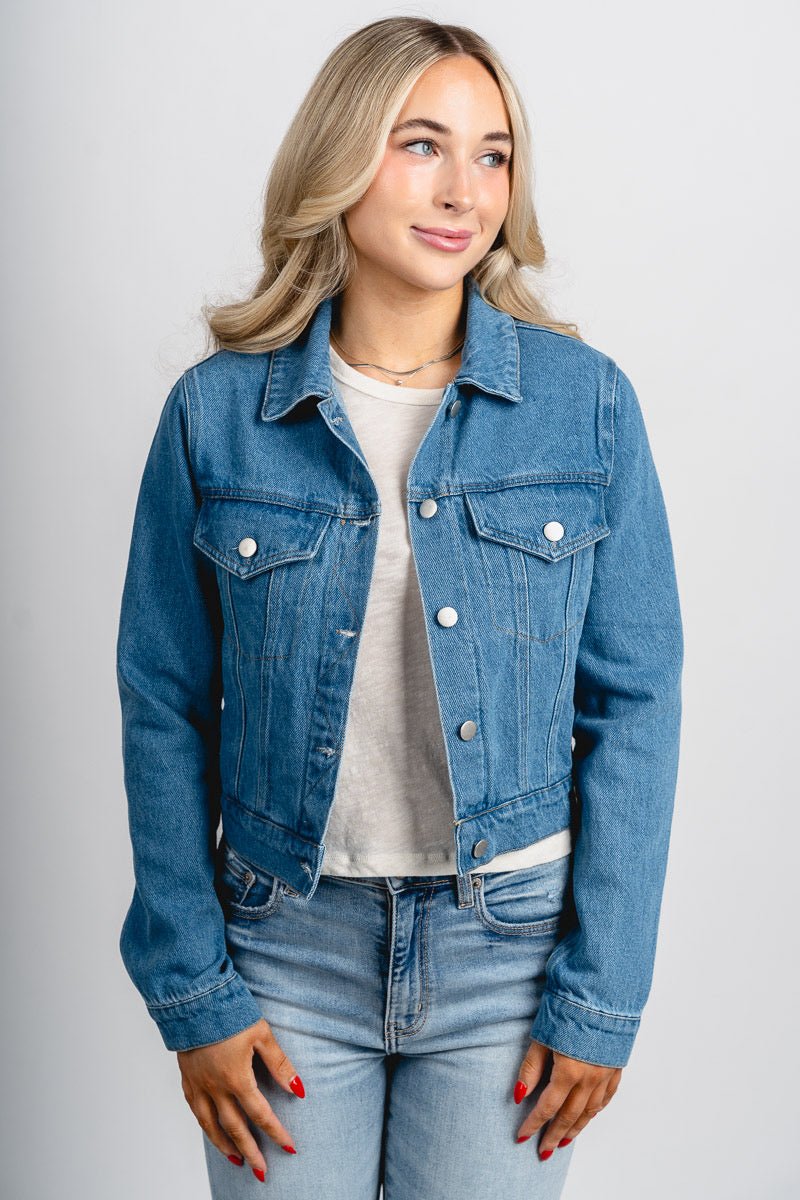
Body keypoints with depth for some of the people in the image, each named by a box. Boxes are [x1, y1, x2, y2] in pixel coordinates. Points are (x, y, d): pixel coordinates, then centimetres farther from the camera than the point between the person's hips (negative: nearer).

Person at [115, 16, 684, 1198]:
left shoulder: (587, 402, -5)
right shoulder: (217, 410, -5)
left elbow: (634, 704, -3)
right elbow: (165, 709, -1)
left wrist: (601, 997, -5)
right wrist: (193, 993, -3)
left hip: (511, 945, 0)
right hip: (287, 946, 0)